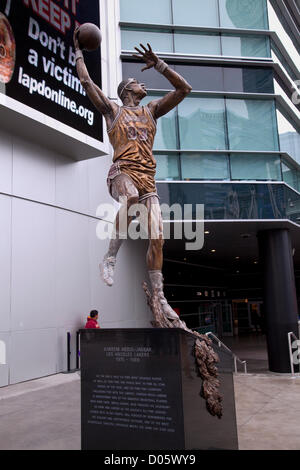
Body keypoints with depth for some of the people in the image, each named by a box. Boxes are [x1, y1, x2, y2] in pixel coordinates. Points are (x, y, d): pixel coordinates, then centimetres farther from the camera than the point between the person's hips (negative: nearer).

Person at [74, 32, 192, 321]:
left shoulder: (150, 111, 25)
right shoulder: (112, 110, 17)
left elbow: (184, 88, 22)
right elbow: (85, 81, 14)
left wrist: (158, 64, 14)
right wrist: (78, 52, 24)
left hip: (148, 178, 4)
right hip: (122, 172, -4)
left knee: (157, 237, -6)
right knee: (131, 197, -42)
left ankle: (159, 298, 1)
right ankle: (110, 258, -28)